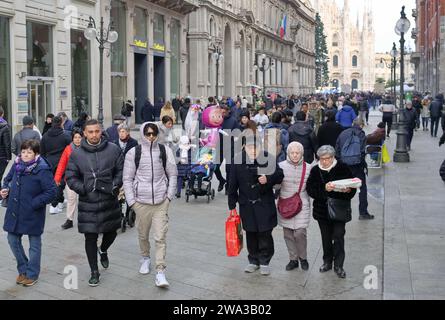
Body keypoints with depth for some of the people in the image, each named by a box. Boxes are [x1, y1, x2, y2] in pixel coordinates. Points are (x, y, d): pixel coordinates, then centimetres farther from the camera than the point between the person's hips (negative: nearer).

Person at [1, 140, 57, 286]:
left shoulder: (42, 170, -18)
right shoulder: (17, 165, 0)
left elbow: (51, 192, -18)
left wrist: (34, 203, -20)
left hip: (33, 214, -6)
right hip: (15, 212, 6)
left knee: (34, 244, 9)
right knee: (13, 240, 13)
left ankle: (32, 274, 25)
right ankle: (23, 270, 32)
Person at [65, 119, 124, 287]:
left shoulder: (113, 149, -3)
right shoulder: (76, 154, -3)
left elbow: (121, 171, 4)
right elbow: (71, 178, 1)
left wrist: (115, 186, -10)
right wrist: (84, 189, -12)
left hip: (109, 201, 1)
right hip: (88, 203, -1)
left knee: (111, 232, 16)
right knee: (90, 238, 4)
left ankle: (103, 250, 51)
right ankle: (94, 272, 20)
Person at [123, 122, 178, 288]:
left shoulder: (165, 150, 0)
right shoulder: (133, 153, -2)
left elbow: (172, 175, 7)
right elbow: (127, 179, 2)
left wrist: (169, 196, 1)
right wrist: (131, 201, -2)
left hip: (161, 201, 0)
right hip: (141, 201, 1)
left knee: (160, 237, -5)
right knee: (143, 235, 15)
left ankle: (160, 272, -2)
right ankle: (145, 258, 42)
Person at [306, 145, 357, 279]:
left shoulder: (343, 169, -4)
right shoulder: (315, 171, -1)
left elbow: (353, 187, 1)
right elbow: (310, 190, -10)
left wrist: (348, 191, -22)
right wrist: (324, 189, -26)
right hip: (322, 209, 2)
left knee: (338, 235, -6)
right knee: (326, 237, 13)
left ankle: (338, 265, 5)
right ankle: (327, 262, 29)